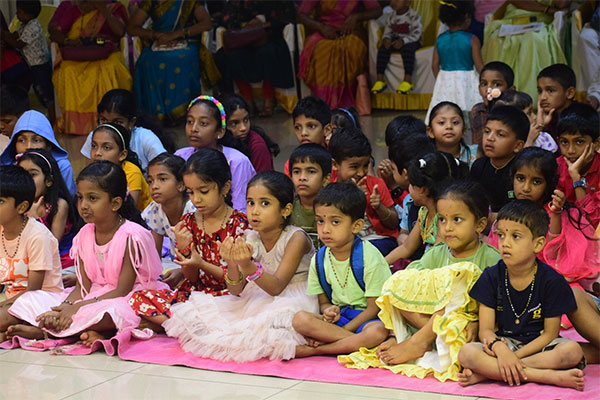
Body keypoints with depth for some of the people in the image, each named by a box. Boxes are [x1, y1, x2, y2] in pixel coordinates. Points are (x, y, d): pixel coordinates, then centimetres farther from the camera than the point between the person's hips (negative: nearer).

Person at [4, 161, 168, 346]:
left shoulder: (132, 236, -15)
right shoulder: (85, 235, 6)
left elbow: (123, 290, -17)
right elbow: (83, 286, 4)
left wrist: (79, 308, -24)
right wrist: (66, 306, -19)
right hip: (92, 298, 7)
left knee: (104, 312, -42)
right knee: (30, 300, -3)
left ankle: (41, 330, -28)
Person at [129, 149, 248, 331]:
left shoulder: (239, 223, -7)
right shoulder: (188, 222, 7)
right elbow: (192, 277, 7)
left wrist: (201, 264, -20)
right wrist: (184, 249, -13)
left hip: (225, 294, -5)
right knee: (139, 299, -14)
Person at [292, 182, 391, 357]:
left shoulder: (369, 256, -13)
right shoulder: (319, 260, 2)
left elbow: (374, 307, -12)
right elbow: (323, 301, 10)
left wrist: (344, 329, -18)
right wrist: (328, 310, -17)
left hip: (367, 318, -4)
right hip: (339, 316, 4)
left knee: (378, 332, -39)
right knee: (300, 319, -24)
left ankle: (313, 350, -28)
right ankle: (356, 342, -24)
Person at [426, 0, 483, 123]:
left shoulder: (440, 39, 1)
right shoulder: (472, 40, -10)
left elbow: (435, 65, 5)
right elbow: (479, 66, -9)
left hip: (445, 81, 4)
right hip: (466, 81, -4)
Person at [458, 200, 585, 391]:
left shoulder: (552, 281, -9)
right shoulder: (492, 277, -3)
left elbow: (550, 334, -9)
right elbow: (485, 329, -7)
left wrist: (514, 356, -22)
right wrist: (500, 349, -31)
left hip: (538, 345, -1)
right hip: (504, 344, 1)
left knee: (573, 350, -33)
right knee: (466, 353, -29)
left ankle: (488, 372, -31)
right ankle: (550, 376, -31)